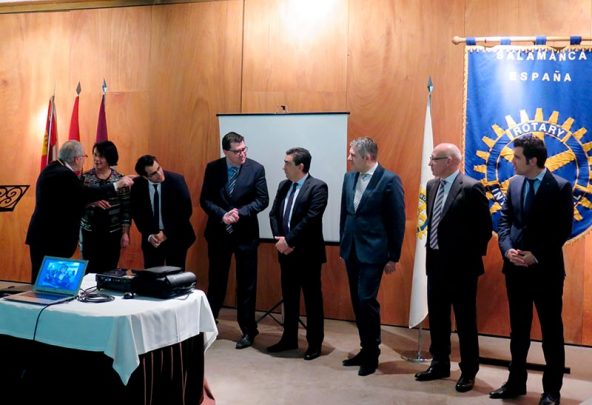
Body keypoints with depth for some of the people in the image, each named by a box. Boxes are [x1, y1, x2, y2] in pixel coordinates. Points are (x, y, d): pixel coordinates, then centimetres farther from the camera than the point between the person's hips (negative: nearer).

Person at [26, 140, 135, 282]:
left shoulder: (52, 168, 10)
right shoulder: (65, 175, -21)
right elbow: (87, 193, -22)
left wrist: (92, 200, 9)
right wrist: (117, 185, -15)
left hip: (43, 235, 10)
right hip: (52, 239, -10)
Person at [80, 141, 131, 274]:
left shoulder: (120, 179, -1)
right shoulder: (85, 177, 0)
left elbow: (126, 208, 0)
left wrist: (125, 233, -3)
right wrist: (91, 201, -24)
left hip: (113, 232, 0)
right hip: (89, 231, 0)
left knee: (109, 270, 4)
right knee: (89, 270, -1)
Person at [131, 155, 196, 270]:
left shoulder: (176, 180, -14)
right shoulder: (138, 185, -7)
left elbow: (186, 210, -12)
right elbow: (136, 213, 3)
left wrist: (167, 233, -14)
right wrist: (148, 235, -9)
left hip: (175, 238, -2)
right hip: (151, 239, 2)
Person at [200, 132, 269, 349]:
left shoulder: (256, 169, -6)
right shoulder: (212, 168, -2)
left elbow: (262, 200, -6)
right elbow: (205, 199, -2)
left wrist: (240, 212, -19)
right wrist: (222, 215, -18)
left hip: (245, 233, -1)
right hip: (218, 232, 1)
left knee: (246, 284, 6)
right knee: (216, 281, 13)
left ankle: (248, 330, 18)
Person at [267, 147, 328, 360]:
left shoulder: (318, 187, -12)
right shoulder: (283, 186, 10)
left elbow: (311, 219, -20)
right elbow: (273, 214, 9)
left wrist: (289, 241, -17)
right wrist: (279, 239, -7)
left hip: (307, 253, -6)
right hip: (286, 252, 7)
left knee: (312, 299, 5)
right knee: (289, 298, 15)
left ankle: (315, 343, 17)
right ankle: (289, 339, 28)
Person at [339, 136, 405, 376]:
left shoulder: (389, 180, -11)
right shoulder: (349, 177, 8)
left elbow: (397, 220, -9)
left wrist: (393, 257, -8)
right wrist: (342, 245, 13)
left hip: (372, 251, -6)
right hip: (351, 250, 7)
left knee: (366, 301, -7)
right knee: (357, 302, 11)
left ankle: (372, 354, 11)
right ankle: (366, 348, 25)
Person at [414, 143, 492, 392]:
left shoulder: (471, 188, -15)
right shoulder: (432, 185, 8)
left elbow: (485, 227, -11)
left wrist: (474, 255, -6)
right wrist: (432, 247, 12)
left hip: (461, 264, -7)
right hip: (436, 262, 7)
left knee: (465, 321, 4)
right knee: (437, 317, 15)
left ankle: (468, 372, 18)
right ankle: (440, 364, 29)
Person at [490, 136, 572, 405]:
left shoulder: (560, 187, -7)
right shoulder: (514, 183, 8)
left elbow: (563, 229, -11)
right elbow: (504, 220, 7)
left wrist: (537, 255, -16)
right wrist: (508, 249, -9)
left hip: (546, 269, -5)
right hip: (516, 268, 5)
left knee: (551, 331, 7)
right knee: (518, 329, 14)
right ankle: (516, 382, 26)